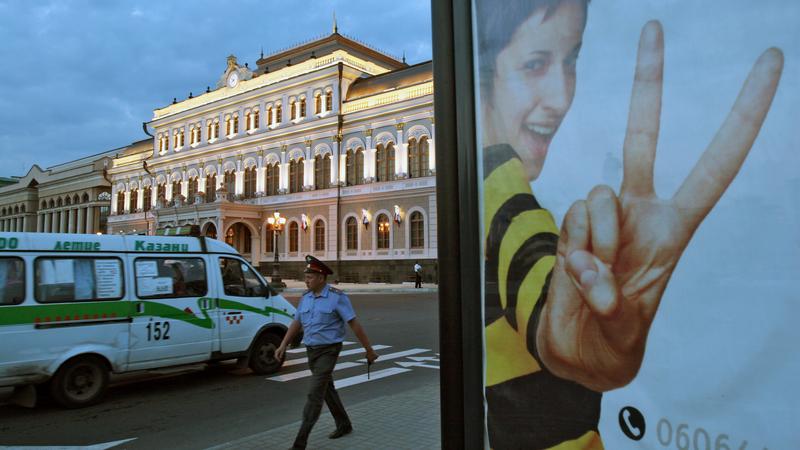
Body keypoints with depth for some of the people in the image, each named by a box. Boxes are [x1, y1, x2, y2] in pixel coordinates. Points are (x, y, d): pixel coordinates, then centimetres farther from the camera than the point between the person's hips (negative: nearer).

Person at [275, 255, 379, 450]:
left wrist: (369, 350, -10)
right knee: (327, 389, 19)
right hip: (311, 350, 7)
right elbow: (297, 323, 12)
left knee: (315, 394, -10)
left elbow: (355, 324, -13)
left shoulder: (337, 297, -15)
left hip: (328, 351, -7)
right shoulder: (306, 297, 5)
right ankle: (344, 425, 37)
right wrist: (283, 345, 2)